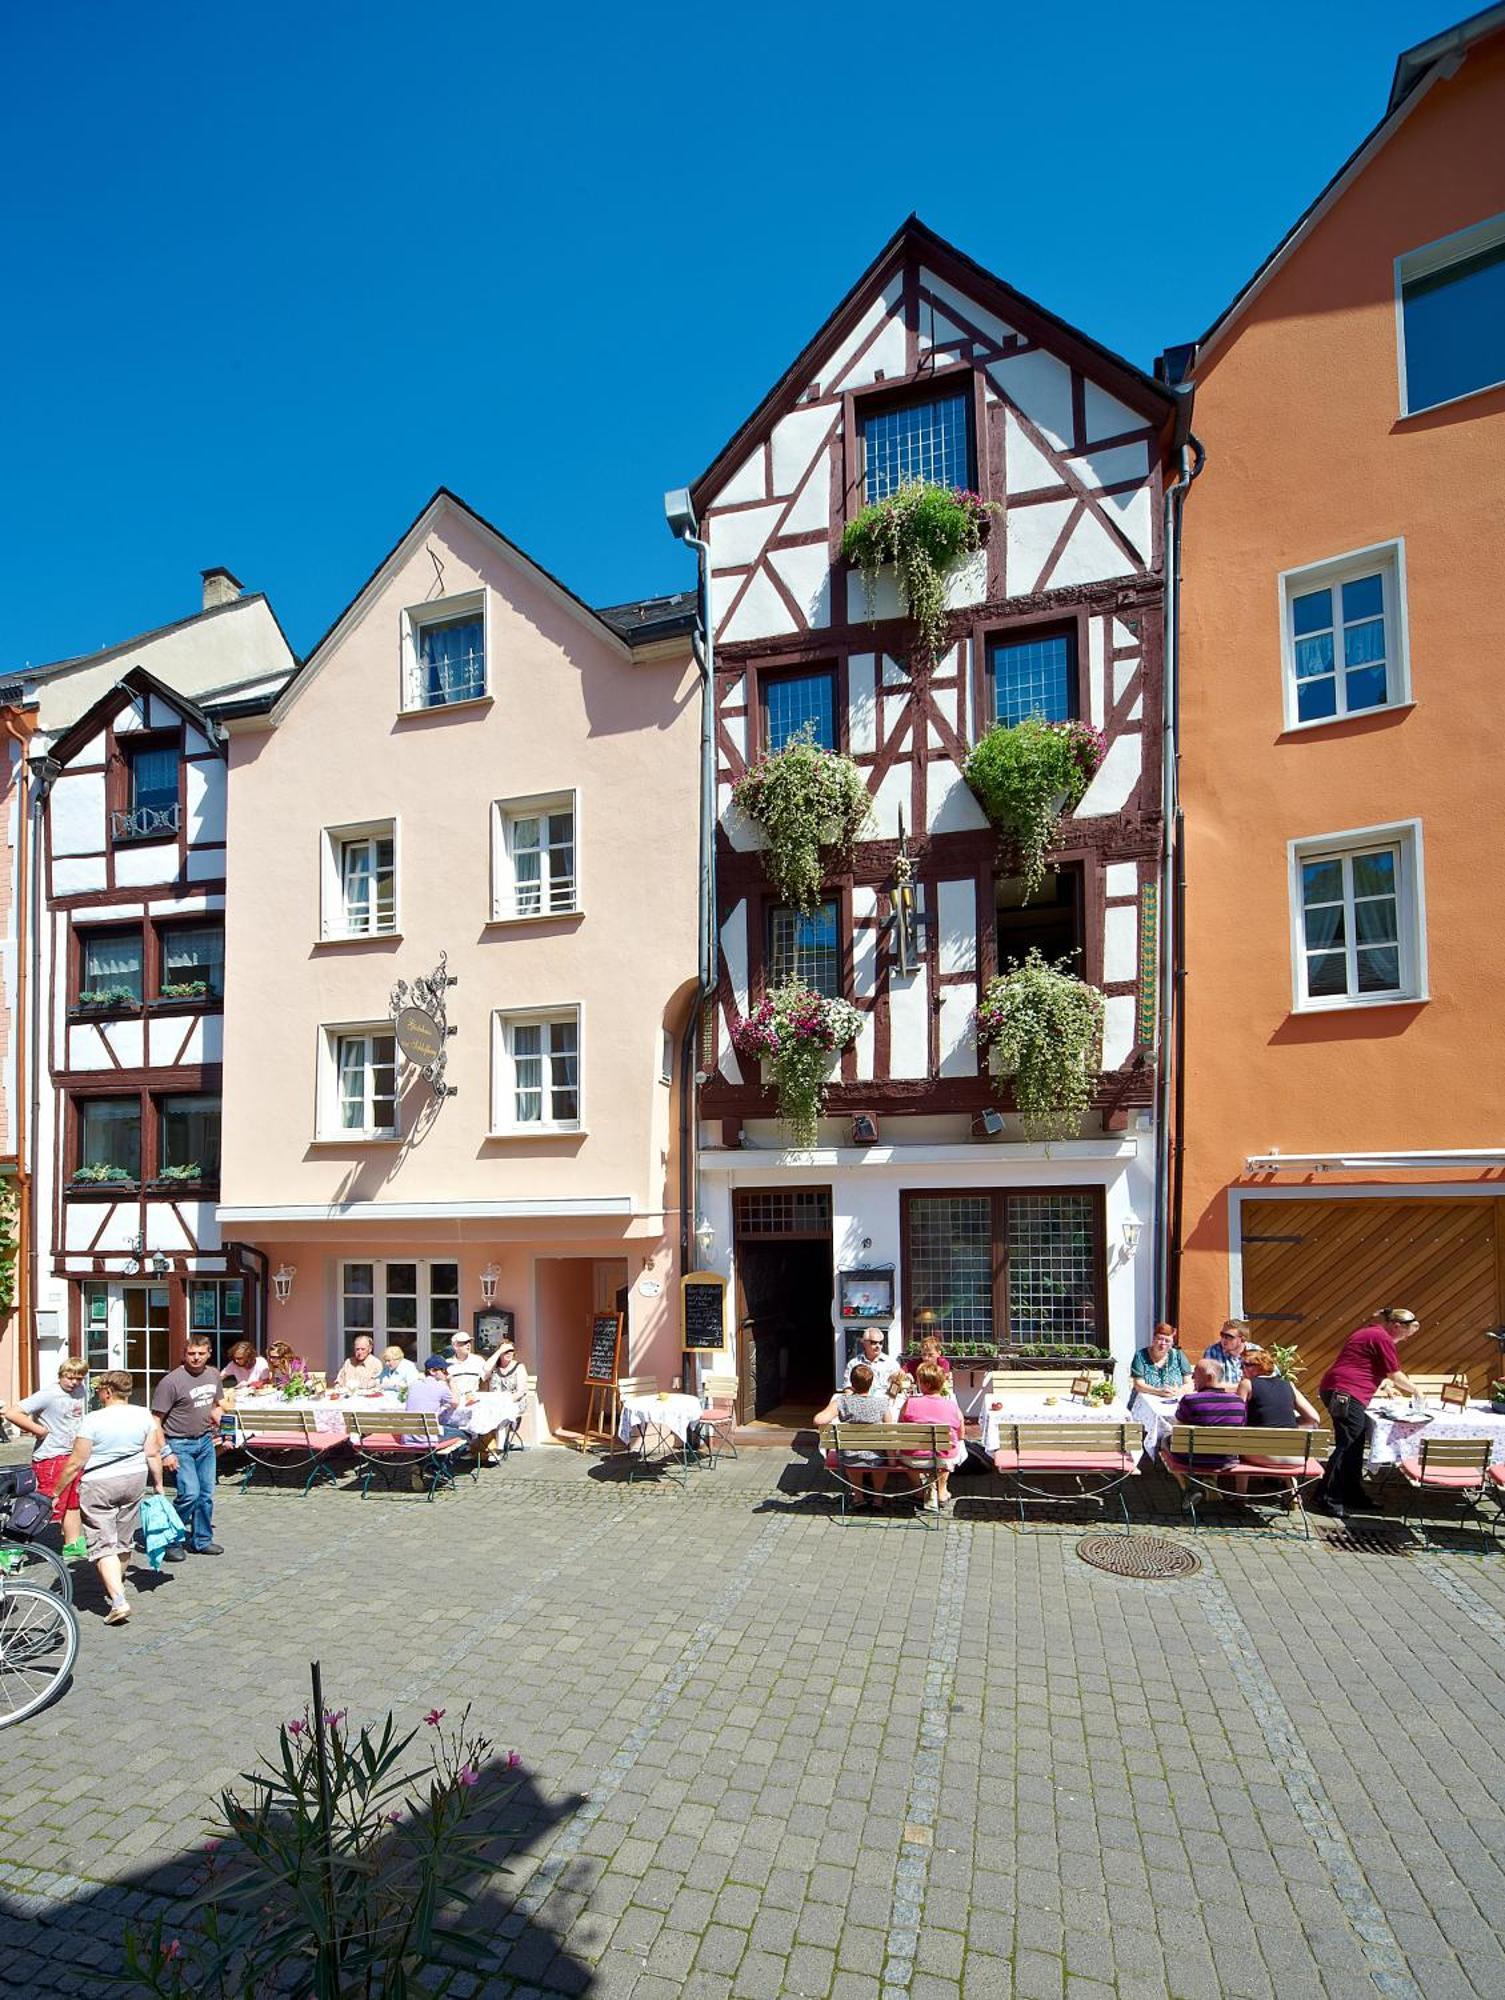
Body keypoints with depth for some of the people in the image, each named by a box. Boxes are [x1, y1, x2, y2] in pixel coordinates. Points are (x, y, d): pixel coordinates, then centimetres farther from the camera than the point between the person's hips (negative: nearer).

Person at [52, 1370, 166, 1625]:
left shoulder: (93, 1420, -17)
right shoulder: (144, 1415, -3)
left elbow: (76, 1463, -14)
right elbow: (153, 1454, 0)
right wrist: (158, 1483, 11)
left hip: (98, 1486, -5)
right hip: (134, 1481, 5)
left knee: (103, 1544, -1)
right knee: (124, 1537, 21)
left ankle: (118, 1600, -12)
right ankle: (117, 1581, 41)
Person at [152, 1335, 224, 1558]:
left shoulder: (214, 1375, 5)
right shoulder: (171, 1382, -17)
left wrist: (217, 1415, 1)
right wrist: (165, 1453, -18)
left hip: (205, 1441, 6)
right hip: (180, 1444, -6)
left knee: (206, 1494, 9)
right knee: (190, 1493, -14)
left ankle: (202, 1540, 24)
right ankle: (171, 1541, 6)